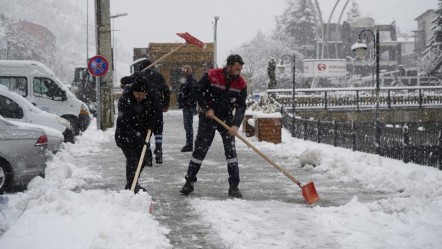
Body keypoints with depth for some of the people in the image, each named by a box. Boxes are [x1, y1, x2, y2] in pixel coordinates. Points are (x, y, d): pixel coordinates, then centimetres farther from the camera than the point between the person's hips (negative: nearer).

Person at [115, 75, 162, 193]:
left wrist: (151, 124, -14)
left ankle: (133, 184, 27)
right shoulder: (125, 100, -28)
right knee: (132, 159, -16)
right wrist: (137, 139, -34)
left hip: (142, 134, 6)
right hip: (125, 135, -6)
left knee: (145, 158, 9)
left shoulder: (151, 96, -14)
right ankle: (130, 187, -8)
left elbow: (157, 110, 3)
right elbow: (124, 125, -29)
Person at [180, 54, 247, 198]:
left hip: (226, 118, 2)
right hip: (208, 117, -2)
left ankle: (233, 186, -3)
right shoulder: (212, 75, -16)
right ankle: (189, 181, 13)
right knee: (200, 149, 1)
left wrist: (236, 125, -23)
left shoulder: (241, 84, -9)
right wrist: (206, 108, -16)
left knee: (230, 150, -7)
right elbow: (198, 91, -9)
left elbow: (241, 106, -11)